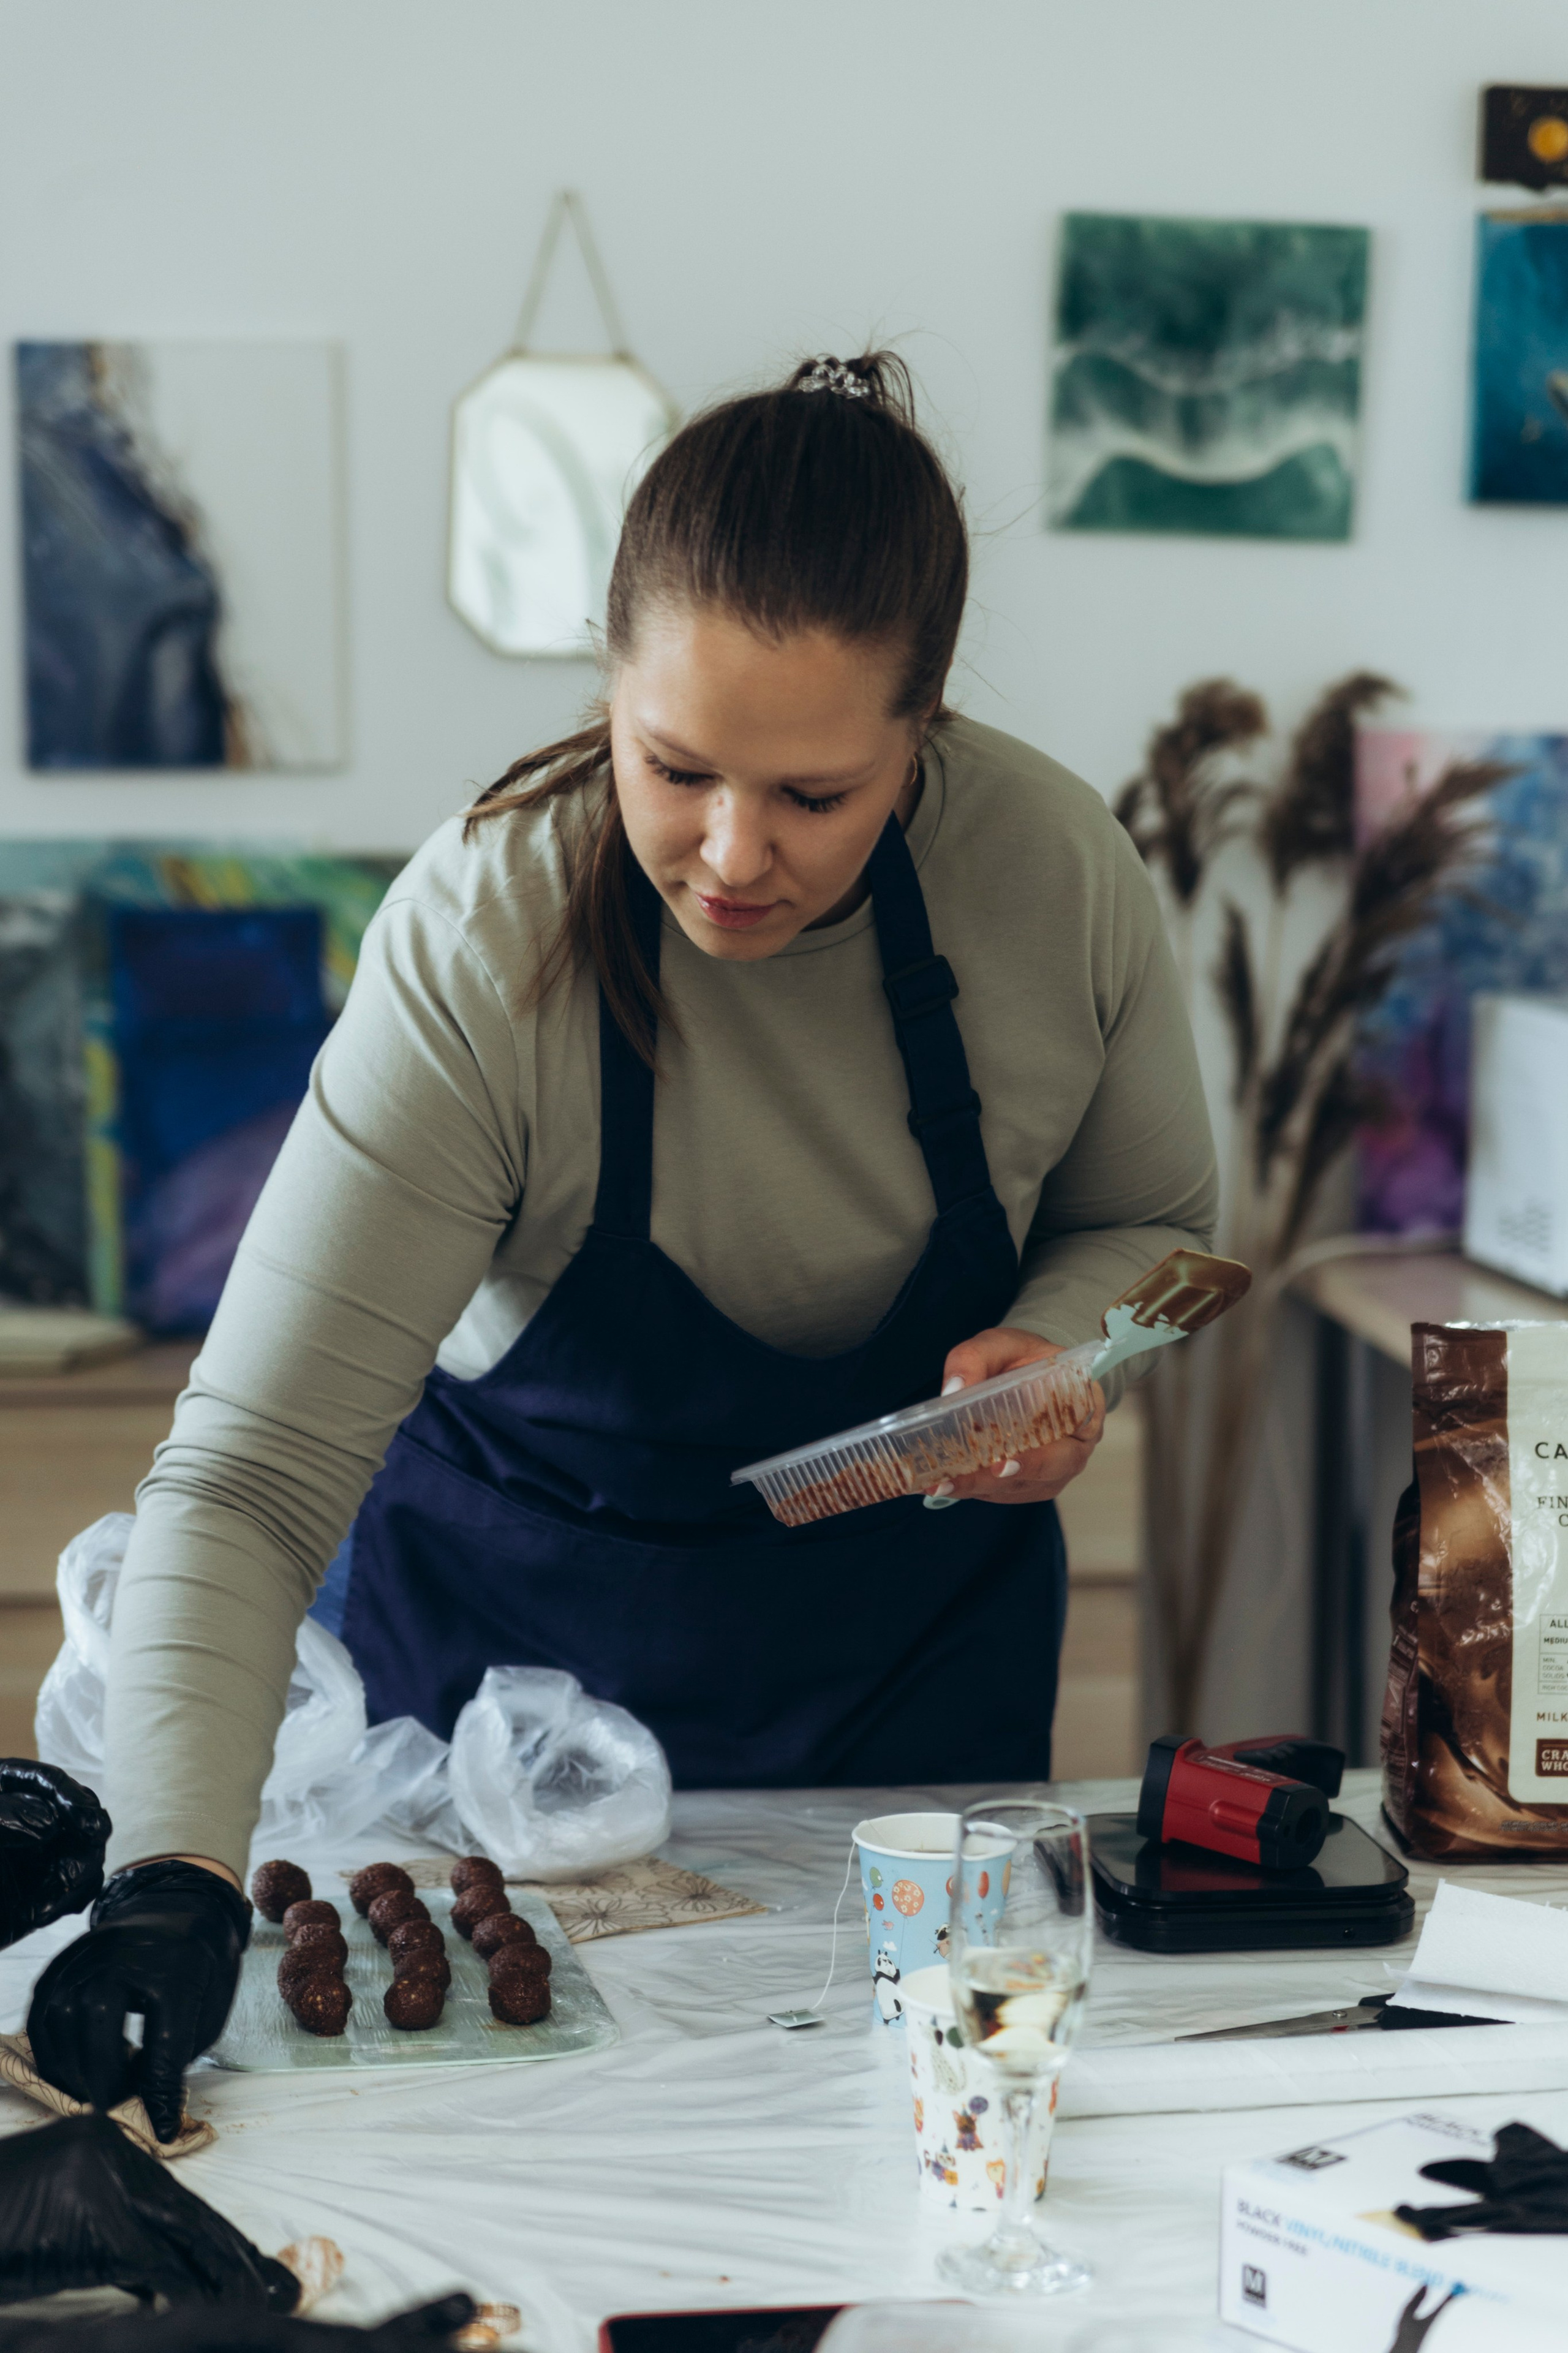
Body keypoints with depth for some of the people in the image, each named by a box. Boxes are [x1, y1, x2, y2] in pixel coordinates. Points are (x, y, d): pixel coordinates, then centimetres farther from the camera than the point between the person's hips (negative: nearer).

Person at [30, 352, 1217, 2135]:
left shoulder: (1060, 871, -21)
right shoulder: (481, 947, -31)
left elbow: (1150, 1218, 1)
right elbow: (249, 1477, -32)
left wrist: (1062, 1345, -22)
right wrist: (176, 1879, -46)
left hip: (930, 1629, 2)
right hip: (528, 1628, -2)